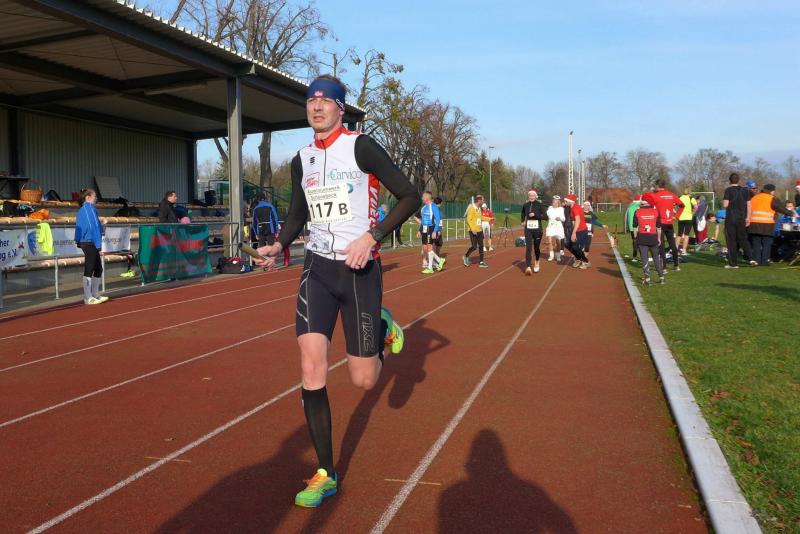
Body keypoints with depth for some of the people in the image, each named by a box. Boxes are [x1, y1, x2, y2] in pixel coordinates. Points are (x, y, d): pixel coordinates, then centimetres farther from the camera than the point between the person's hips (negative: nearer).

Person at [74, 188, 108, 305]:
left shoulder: (81, 210, 15)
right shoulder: (90, 208, -12)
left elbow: (78, 227, 17)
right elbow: (94, 227, -16)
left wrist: (78, 242, 18)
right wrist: (98, 245, -16)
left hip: (84, 242, 9)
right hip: (90, 243, -9)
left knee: (98, 269, 15)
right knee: (89, 270, -3)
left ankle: (95, 295, 21)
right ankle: (88, 298, 3)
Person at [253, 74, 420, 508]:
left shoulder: (361, 146, -8)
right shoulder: (301, 160, 9)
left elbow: (409, 196, -10)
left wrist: (372, 236, -21)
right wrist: (279, 245, 4)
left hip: (359, 269, -4)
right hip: (317, 267, 4)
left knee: (363, 380, 1)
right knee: (312, 369, -9)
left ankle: (382, 327, 36)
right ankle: (325, 474, 6)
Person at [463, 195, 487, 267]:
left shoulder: (479, 209, 11)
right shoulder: (471, 208, -14)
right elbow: (468, 220, -19)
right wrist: (472, 229, -26)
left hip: (479, 230, 8)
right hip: (473, 231, -8)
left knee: (481, 246, 7)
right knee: (474, 247, -9)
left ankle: (481, 262, 11)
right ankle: (466, 257, 16)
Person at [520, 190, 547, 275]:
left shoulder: (540, 205, -5)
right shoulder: (525, 205, 5)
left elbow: (546, 217, -13)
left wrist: (535, 215, -20)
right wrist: (523, 222, 14)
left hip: (537, 229, -1)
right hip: (528, 229, 1)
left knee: (536, 248, 10)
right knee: (528, 247, -12)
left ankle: (537, 263, 39)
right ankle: (528, 267, -21)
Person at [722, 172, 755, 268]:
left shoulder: (728, 190, -8)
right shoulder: (744, 190, 6)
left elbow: (725, 205, -14)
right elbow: (748, 205, 7)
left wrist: (724, 201, 9)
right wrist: (748, 217, 13)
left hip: (730, 218, -4)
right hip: (741, 218, 4)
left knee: (731, 240, 1)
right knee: (743, 239, 14)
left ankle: (733, 263, 1)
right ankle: (750, 258, 1)